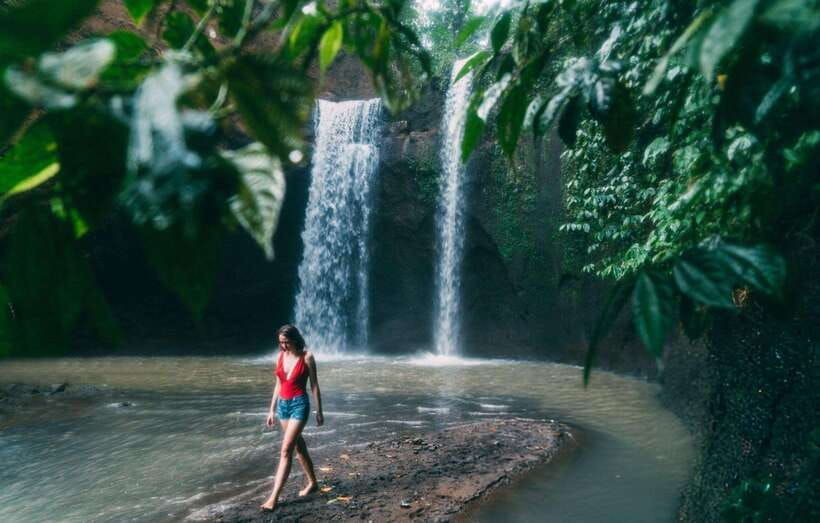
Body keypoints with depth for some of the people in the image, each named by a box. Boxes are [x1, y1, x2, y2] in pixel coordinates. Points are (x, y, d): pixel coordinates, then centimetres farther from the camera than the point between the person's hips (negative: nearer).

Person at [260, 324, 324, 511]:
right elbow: (278, 384, 13)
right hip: (283, 405, 7)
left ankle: (274, 497, -10)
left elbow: (314, 385, -6)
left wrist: (319, 411, -5)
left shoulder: (306, 357, -10)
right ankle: (312, 483, 32)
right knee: (298, 446, 16)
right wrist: (272, 410, 13)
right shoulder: (280, 356, 5)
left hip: (299, 404, -7)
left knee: (286, 450, -11)